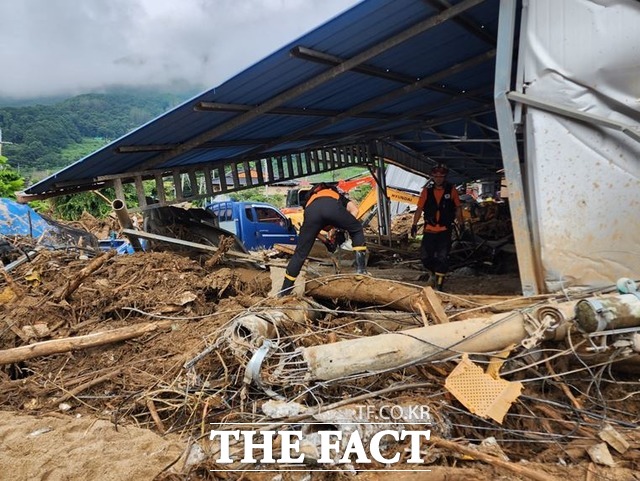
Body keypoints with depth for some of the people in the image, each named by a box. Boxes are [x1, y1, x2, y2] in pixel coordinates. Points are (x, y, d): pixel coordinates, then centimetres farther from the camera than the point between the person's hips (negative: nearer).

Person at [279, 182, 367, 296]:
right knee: (357, 230, 26)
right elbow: (354, 209, 22)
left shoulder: (311, 198, 49)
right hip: (332, 206, -2)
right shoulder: (339, 196, 45)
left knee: (300, 252, 13)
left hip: (311, 210, 2)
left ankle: (284, 291, 20)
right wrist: (347, 226, 31)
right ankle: (361, 268, 17)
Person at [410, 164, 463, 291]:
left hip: (445, 230, -2)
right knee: (425, 257, 2)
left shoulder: (451, 189, -1)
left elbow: (458, 208, 7)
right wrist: (414, 224, -2)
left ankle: (439, 284, 6)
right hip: (429, 230, 2)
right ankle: (436, 272, 31)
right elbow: (419, 208, 4)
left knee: (442, 258, -5)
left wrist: (461, 224, 7)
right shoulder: (427, 190, 1)